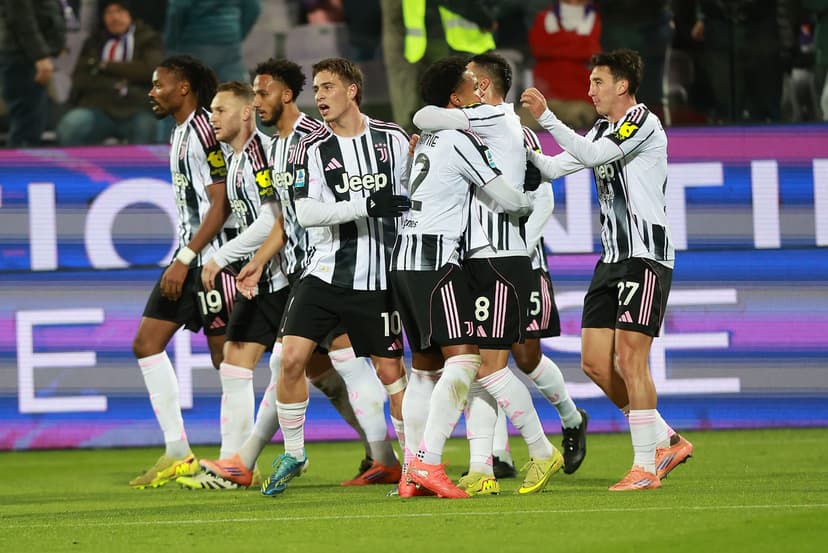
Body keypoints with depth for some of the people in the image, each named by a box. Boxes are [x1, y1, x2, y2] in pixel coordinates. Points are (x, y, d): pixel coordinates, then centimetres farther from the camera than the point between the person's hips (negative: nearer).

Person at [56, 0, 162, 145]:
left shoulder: (148, 39, 15)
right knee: (68, 127, -28)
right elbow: (79, 80, 10)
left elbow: (150, 70, -3)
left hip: (136, 110, -2)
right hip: (98, 107, 2)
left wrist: (106, 66, 1)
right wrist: (115, 84, -6)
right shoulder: (93, 42, 22)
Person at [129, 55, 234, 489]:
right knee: (147, 343, 4)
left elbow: (221, 205, -19)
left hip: (212, 258, -10)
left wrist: (185, 259, -20)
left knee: (225, 358, -5)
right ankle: (177, 453, 6)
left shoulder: (205, 132, -15)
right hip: (189, 258, 10)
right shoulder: (180, 132, 15)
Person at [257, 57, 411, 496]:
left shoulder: (392, 140, 2)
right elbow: (306, 213, -12)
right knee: (291, 357, -12)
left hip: (377, 279, 0)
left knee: (390, 370, 2)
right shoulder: (312, 148, 0)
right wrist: (366, 204, -22)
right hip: (324, 274, 0)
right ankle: (293, 452, 5)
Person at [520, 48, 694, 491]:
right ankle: (665, 441, 15)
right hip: (613, 258, 9)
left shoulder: (643, 122, -9)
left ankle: (646, 466, -7)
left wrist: (545, 117, -24)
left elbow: (591, 154, -21)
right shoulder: (601, 130, 18)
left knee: (630, 358, -13)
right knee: (594, 362, 4)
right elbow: (553, 168, 18)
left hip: (646, 256, -9)